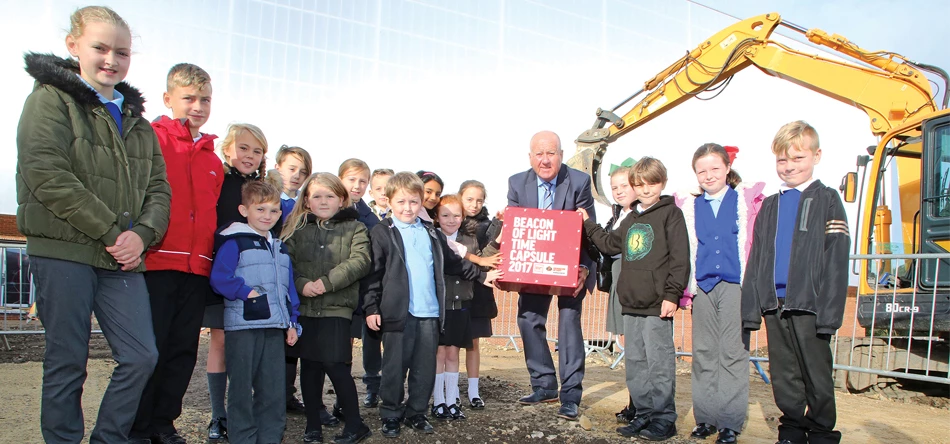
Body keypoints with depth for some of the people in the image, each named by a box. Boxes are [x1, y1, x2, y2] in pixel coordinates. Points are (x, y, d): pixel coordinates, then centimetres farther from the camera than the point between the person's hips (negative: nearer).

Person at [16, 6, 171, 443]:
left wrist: (142, 233, -8)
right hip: (63, 251, -5)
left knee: (142, 356, 1)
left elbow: (158, 187, 12)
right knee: (67, 363, 4)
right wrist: (111, 230, -16)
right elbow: (46, 176, -13)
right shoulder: (50, 99, 0)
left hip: (122, 259, 5)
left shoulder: (136, 120, 17)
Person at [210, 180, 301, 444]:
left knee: (274, 389, 10)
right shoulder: (234, 242, -4)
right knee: (242, 388, 4)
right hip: (242, 326, -6)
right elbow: (218, 278, -14)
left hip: (275, 328, 6)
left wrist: (292, 322, 13)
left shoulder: (280, 248, 16)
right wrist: (246, 292, -19)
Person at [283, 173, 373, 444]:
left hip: (337, 308, -3)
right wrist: (301, 284, -17)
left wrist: (326, 282, -18)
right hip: (304, 308, 3)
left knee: (335, 364, -7)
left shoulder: (354, 228, 2)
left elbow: (359, 262, -11)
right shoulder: (298, 228, 9)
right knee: (309, 366, 10)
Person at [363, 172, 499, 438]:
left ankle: (416, 412, 25)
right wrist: (371, 308, -9)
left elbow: (453, 263, 21)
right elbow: (373, 273, -4)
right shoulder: (382, 232, 0)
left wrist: (481, 276, 17)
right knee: (395, 367, 5)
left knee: (425, 368, 10)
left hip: (430, 312, 4)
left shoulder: (431, 233, 15)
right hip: (398, 312, -4)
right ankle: (390, 415, 20)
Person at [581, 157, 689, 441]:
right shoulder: (631, 219, 18)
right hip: (631, 303, 7)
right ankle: (644, 415, 22)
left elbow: (680, 258, -9)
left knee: (659, 364, -2)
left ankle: (664, 419, 9)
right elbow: (610, 245, 27)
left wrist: (672, 294, -14)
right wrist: (588, 224, 21)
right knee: (635, 364, 12)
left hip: (657, 305, -7)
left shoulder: (670, 213, -3)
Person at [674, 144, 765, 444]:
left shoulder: (748, 200, 2)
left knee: (733, 354, 0)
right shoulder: (688, 206, 9)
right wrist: (685, 288, 5)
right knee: (703, 354, 8)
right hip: (703, 287, 3)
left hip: (735, 286, -3)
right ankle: (705, 418, 18)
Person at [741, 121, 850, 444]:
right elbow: (756, 260, 12)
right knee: (783, 375, 12)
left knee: (816, 375, 6)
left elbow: (836, 259, -7)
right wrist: (751, 308, 6)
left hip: (808, 304, -4)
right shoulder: (769, 206, 14)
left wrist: (829, 311, -14)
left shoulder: (826, 200, -1)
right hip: (774, 304, 5)